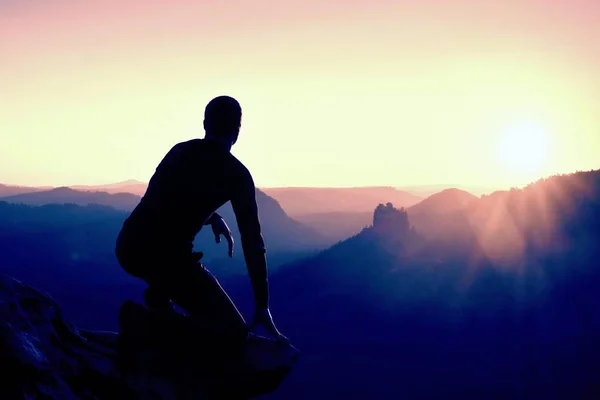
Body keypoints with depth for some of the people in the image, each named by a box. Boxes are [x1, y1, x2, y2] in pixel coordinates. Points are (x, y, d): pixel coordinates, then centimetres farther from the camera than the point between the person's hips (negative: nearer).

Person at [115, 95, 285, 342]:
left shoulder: (180, 150, 16)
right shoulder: (236, 173, 1)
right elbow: (252, 240, 1)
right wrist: (262, 305, 5)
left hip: (128, 245, 6)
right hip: (168, 257, -6)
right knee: (233, 332, 5)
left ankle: (157, 298, 28)